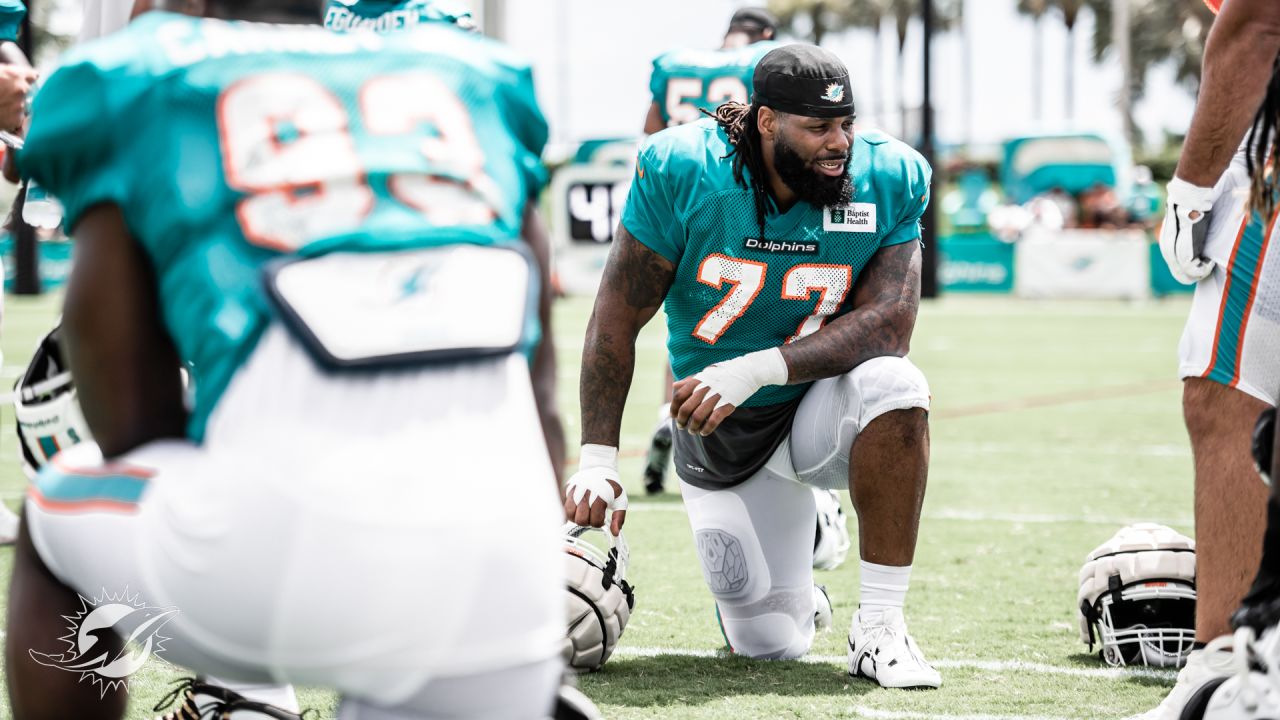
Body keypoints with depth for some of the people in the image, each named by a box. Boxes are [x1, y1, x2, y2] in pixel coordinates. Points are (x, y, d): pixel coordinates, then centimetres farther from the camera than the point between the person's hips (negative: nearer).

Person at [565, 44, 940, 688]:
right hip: (722, 440, 0)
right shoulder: (683, 174, -18)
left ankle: (880, 626, -24)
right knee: (771, 646, -4)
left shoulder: (886, 183, -15)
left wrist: (754, 371, -35)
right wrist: (599, 460, -17)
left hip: (817, 410, 0)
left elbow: (888, 321, -24)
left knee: (894, 386, -35)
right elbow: (616, 321, -13)